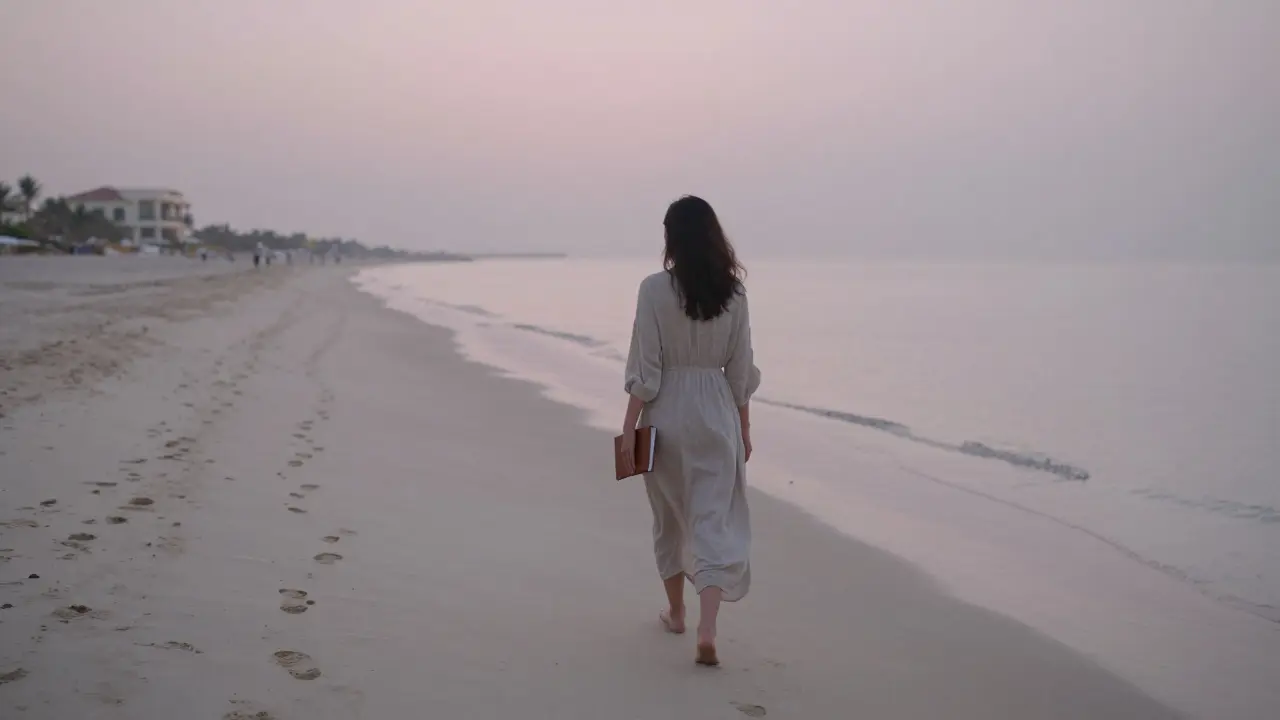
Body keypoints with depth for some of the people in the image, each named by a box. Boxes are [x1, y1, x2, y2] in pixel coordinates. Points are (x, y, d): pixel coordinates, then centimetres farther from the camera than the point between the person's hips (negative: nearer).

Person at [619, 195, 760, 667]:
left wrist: (629, 428, -5)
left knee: (669, 518, 18)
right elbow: (740, 369, 3)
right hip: (716, 414, 1)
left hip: (666, 415, -1)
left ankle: (675, 612, 33)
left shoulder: (655, 289, -10)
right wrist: (744, 427, 13)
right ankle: (707, 628, -10)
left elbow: (645, 368, -11)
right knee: (715, 522, 2)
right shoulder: (732, 292, -2)